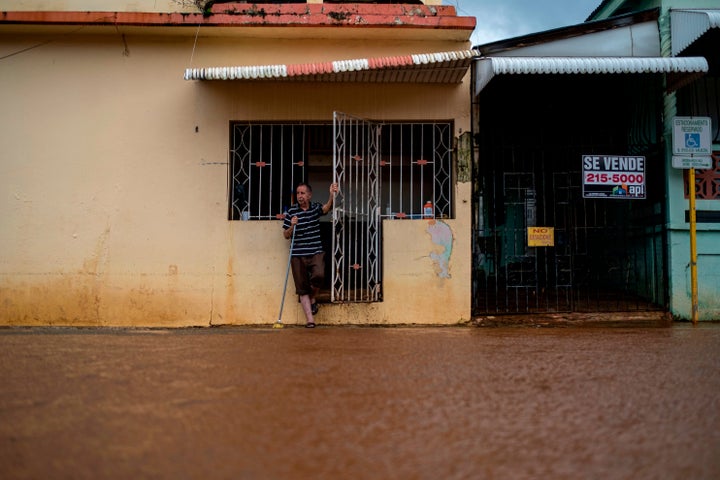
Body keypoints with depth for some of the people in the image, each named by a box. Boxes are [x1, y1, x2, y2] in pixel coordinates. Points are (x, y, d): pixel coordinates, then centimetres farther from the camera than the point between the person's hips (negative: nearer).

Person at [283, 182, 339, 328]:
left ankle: (312, 298, 8)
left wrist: (332, 195, -25)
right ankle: (310, 319, 9)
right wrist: (292, 226, -15)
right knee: (302, 288, 1)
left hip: (316, 252, 0)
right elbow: (286, 235, 5)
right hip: (298, 255, 0)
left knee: (319, 276, -24)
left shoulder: (316, 207, 8)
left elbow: (326, 207, -8)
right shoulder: (291, 212, 2)